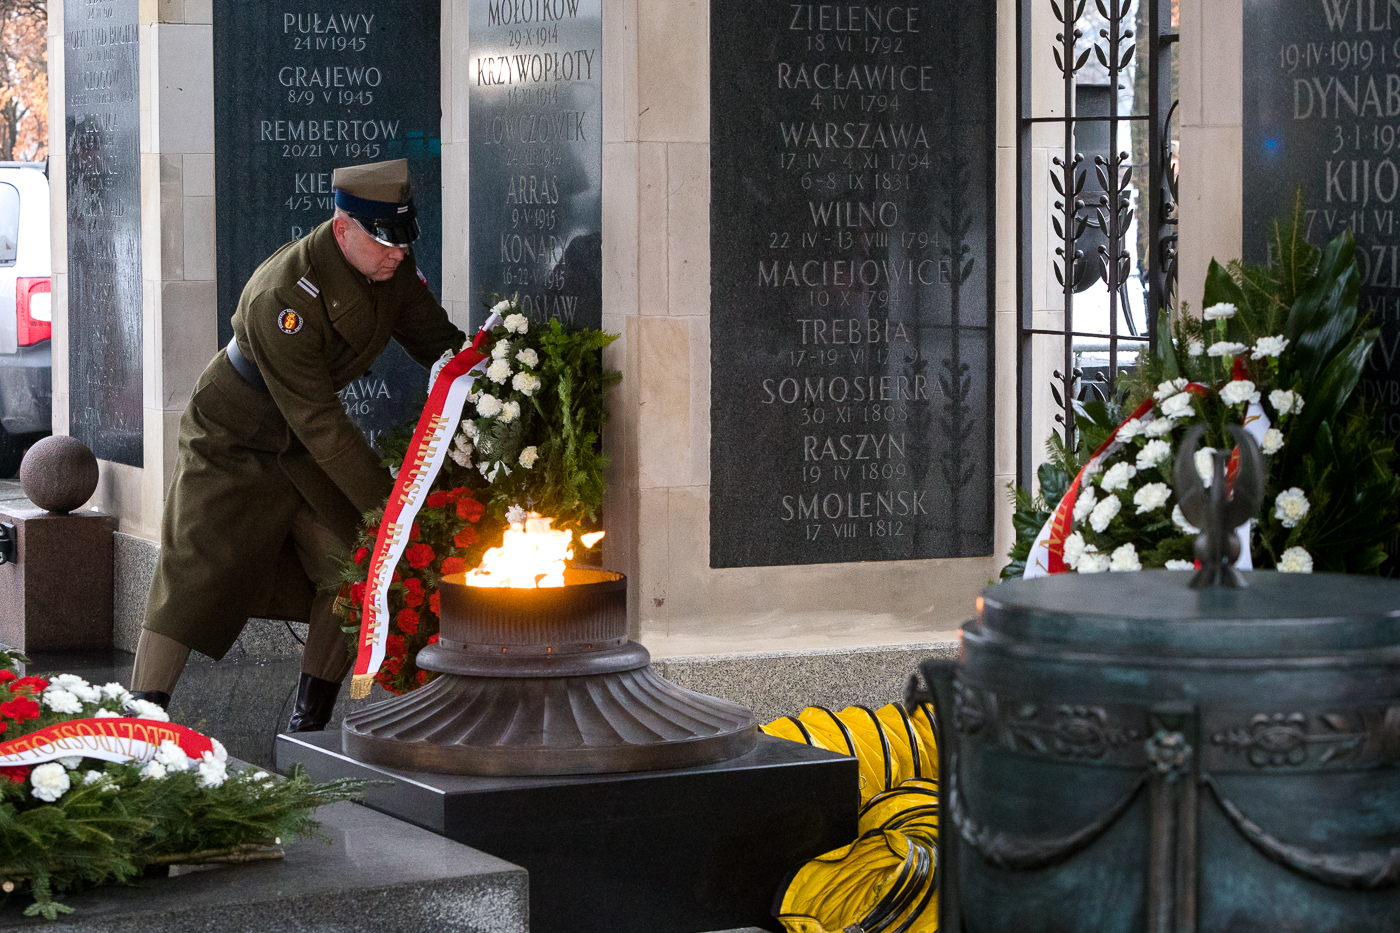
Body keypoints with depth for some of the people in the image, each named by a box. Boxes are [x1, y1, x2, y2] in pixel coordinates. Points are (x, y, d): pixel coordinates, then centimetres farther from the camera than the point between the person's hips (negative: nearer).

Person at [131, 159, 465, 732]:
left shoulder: (390, 265, -11)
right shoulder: (284, 297, -34)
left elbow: (438, 340, 3)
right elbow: (317, 421, -33)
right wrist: (384, 502, -32)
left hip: (305, 444, 7)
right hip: (235, 441, -7)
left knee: (352, 565, -1)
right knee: (193, 579, -12)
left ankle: (309, 723, 10)